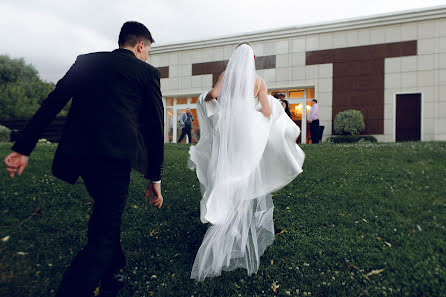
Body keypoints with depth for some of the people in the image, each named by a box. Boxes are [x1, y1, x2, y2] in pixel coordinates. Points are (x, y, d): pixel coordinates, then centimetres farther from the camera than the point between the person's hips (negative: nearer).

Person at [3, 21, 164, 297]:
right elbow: (155, 127, 3)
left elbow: (52, 103, 10)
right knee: (104, 236, 3)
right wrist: (155, 177, 9)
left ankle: (112, 275, 42)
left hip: (78, 153, 6)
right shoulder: (147, 72, 6)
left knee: (106, 214, 27)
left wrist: (23, 147, 11)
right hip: (115, 156, -6)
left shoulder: (86, 61, 18)